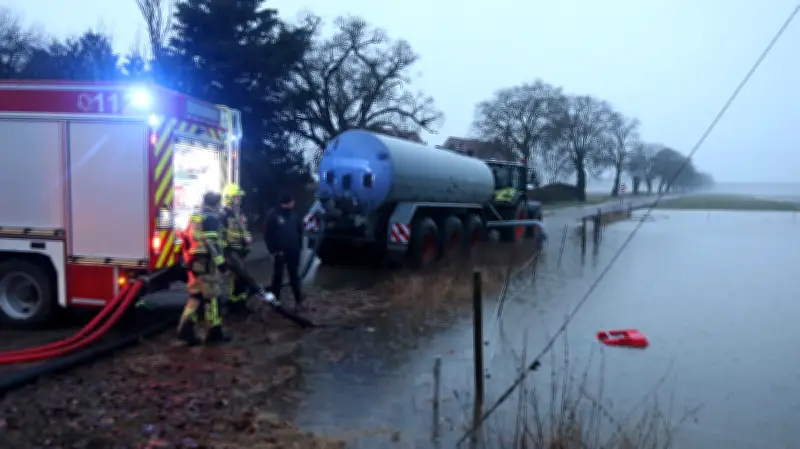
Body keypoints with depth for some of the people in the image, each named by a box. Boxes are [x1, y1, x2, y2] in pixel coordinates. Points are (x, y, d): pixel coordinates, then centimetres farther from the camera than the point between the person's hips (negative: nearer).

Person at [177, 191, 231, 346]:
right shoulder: (211, 218, -12)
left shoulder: (194, 216, 16)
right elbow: (211, 242, -20)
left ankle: (186, 328, 6)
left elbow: (188, 238, 20)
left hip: (192, 261, 9)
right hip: (205, 262, -9)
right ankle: (214, 332, 7)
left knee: (196, 295, 14)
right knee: (211, 296, 0)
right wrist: (220, 262, -19)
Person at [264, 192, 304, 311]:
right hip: (279, 252, -3)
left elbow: (300, 231, 10)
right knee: (278, 276, 8)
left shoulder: (294, 214, 2)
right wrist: (273, 250, -12)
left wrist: (299, 246, 4)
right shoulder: (273, 215, -9)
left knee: (294, 276, 12)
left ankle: (298, 300, 19)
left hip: (293, 252, 3)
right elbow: (268, 235, -8)